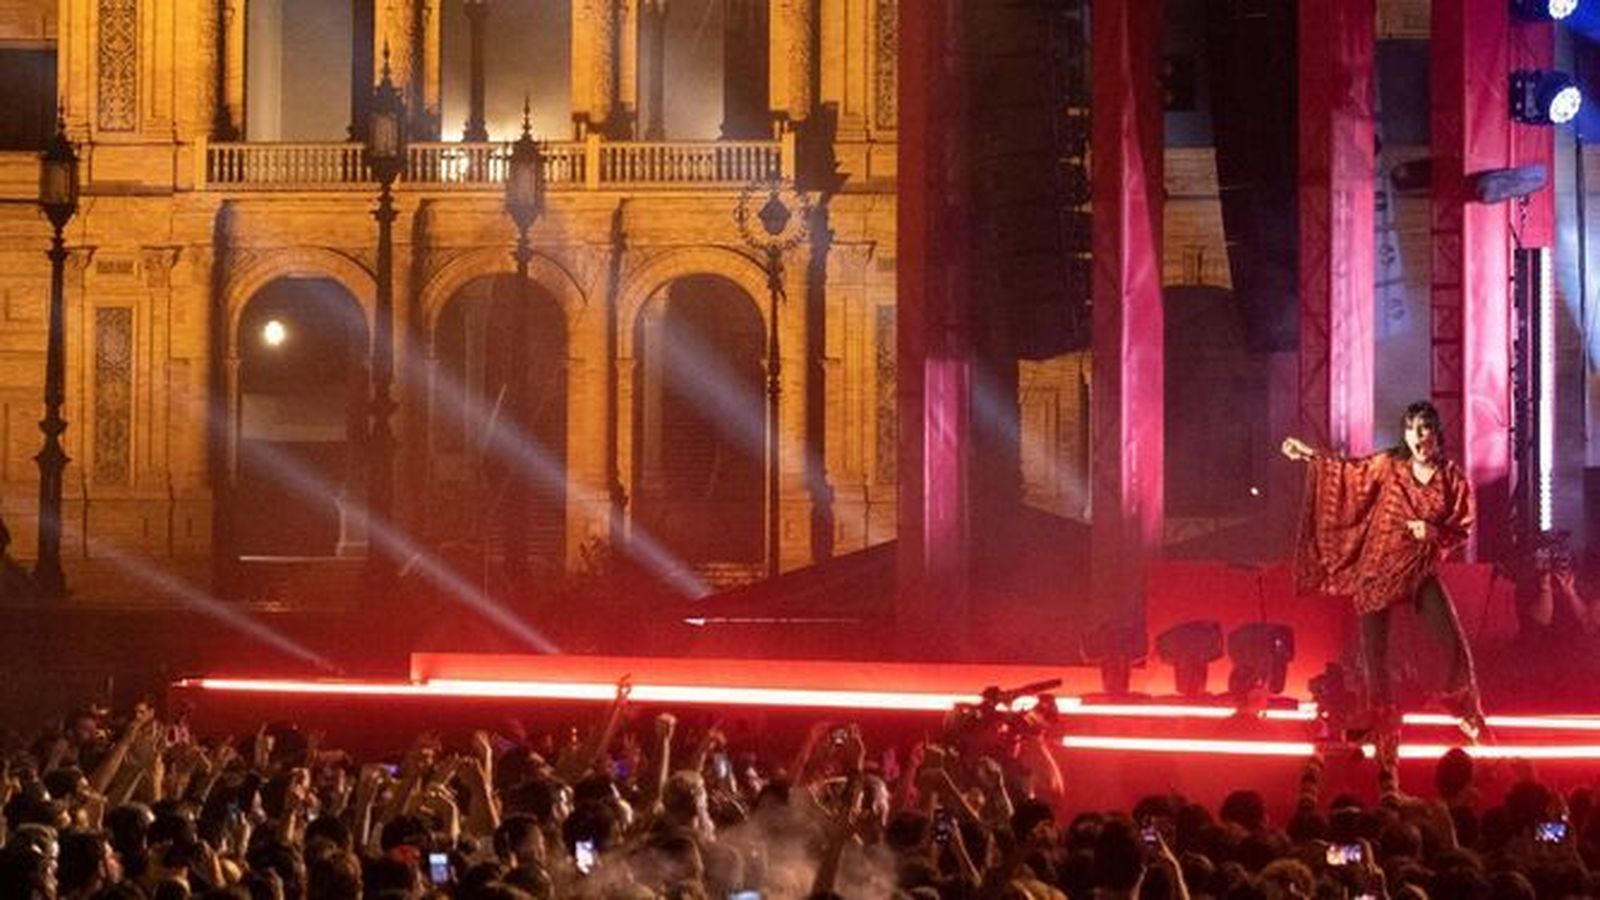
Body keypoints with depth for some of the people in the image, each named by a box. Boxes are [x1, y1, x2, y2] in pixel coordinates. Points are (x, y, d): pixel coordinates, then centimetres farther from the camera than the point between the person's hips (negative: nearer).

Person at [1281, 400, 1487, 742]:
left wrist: (1433, 533, -17)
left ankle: (1467, 713, 14)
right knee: (1374, 651, 4)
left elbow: (1463, 529, 0)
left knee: (1454, 643, -7)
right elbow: (1349, 471, 11)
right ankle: (1383, 721, 20)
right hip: (1378, 569, 1)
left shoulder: (1453, 478, -3)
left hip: (1421, 571, -1)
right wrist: (1310, 456, 6)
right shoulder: (1388, 465, -2)